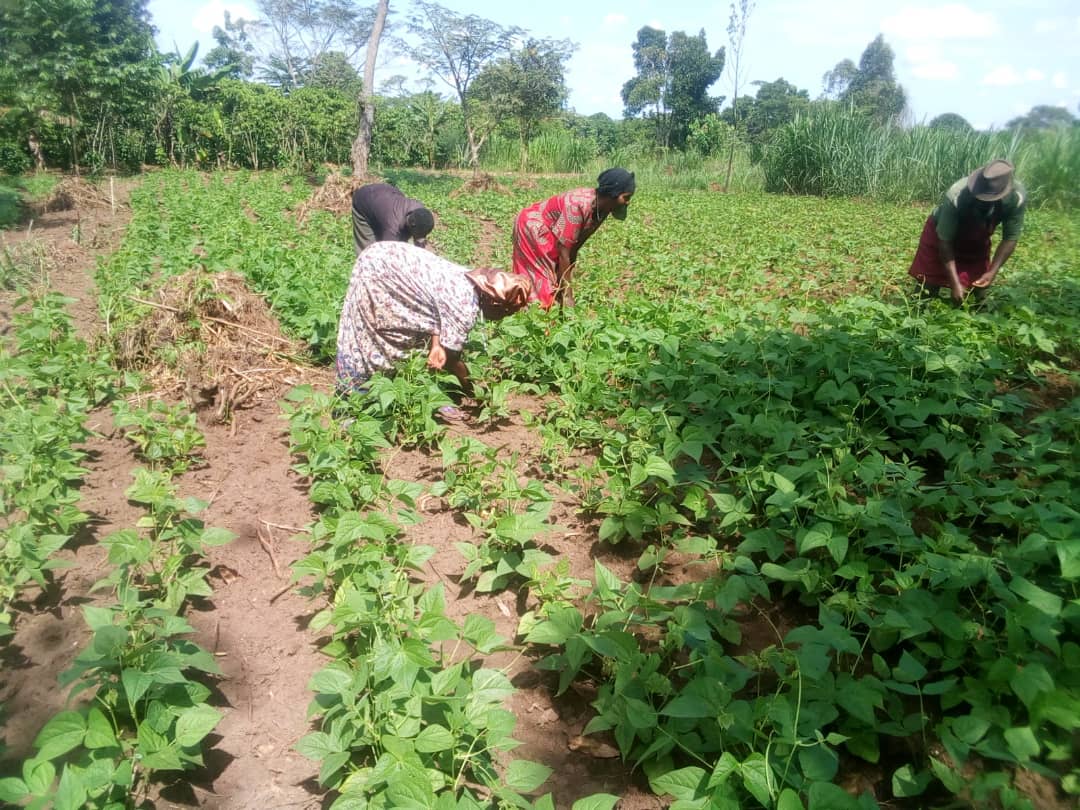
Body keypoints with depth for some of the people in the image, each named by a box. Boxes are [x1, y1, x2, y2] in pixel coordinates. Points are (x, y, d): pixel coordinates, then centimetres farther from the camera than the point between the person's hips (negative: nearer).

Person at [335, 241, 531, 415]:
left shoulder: (474, 281, -1)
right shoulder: (466, 304, -24)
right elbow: (451, 357, -15)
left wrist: (436, 345, -18)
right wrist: (473, 393, -1)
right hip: (379, 269, -8)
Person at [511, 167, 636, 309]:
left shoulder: (601, 208, -11)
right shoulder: (579, 206, -36)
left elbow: (575, 245, -3)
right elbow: (563, 252, -33)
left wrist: (567, 284, -2)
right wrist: (567, 294, -30)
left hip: (547, 231, 8)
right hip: (532, 227, -8)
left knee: (556, 277, 8)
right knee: (538, 280, -5)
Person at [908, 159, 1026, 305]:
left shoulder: (1017, 197, -30)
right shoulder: (956, 196, -40)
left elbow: (1010, 238, -17)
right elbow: (945, 241, -31)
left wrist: (993, 271, -28)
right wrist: (954, 283, -33)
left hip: (977, 242, 3)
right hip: (941, 234, -3)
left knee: (977, 295, 3)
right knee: (927, 290, -5)